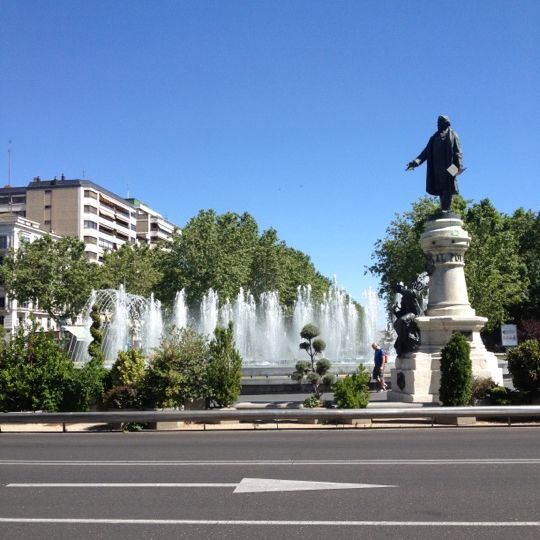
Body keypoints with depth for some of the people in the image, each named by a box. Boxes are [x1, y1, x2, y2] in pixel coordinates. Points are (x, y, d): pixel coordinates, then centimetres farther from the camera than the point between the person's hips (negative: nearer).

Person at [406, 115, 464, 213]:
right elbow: (426, 152, 13)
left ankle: (445, 209, -18)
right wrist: (416, 162, -1)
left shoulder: (453, 135, 6)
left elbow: (458, 152, -3)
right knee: (440, 188, 0)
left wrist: (459, 165, -16)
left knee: (447, 188, -12)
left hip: (448, 167, -5)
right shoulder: (434, 137, 19)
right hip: (437, 167, 5)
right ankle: (444, 209, 1)